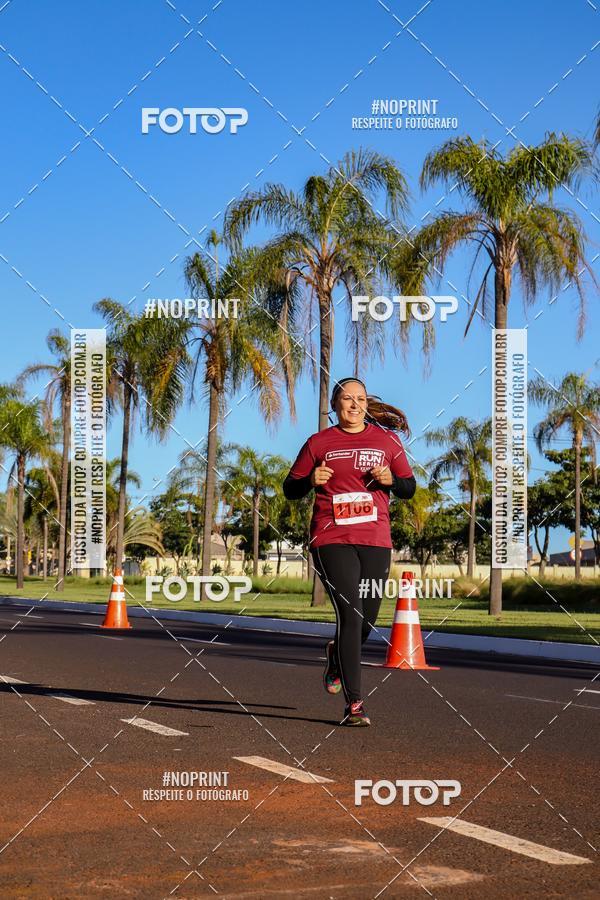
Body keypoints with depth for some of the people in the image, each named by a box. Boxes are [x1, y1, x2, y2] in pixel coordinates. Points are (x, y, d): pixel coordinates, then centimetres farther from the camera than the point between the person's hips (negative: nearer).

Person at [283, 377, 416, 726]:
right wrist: (311, 480, -9)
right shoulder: (319, 443, 8)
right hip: (332, 539, -3)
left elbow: (410, 488, 16)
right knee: (350, 615, -14)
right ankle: (355, 703, -11)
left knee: (367, 618, 7)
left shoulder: (387, 441, 12)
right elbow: (290, 489, 12)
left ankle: (337, 656, 42)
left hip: (376, 540, 3)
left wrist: (390, 480, -5)